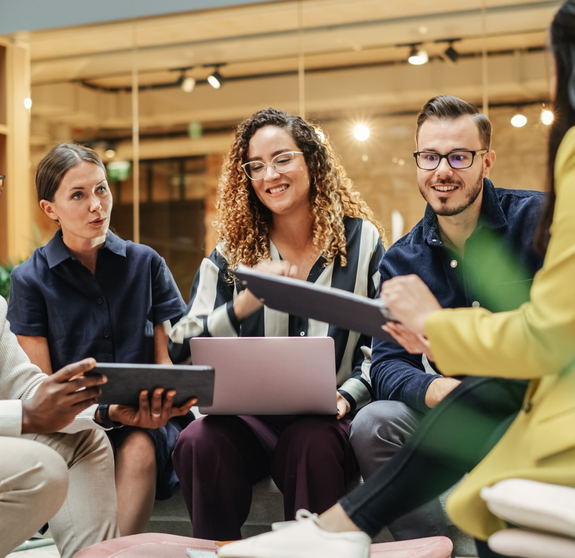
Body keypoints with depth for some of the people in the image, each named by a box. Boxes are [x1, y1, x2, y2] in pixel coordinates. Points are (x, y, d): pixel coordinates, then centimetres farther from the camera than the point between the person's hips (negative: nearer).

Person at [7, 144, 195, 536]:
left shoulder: (146, 263, 9)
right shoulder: (30, 280, 3)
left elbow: (167, 359, 9)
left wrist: (171, 395, -17)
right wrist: (109, 412, -21)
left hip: (146, 425, 1)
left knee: (137, 448, -33)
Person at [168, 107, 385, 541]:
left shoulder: (362, 241, 6)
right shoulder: (232, 254, 10)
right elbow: (184, 349, 1)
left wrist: (347, 395, -14)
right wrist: (242, 305, -17)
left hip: (329, 419, -1)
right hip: (248, 417, 2)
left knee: (311, 443, -36)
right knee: (199, 442, -30)